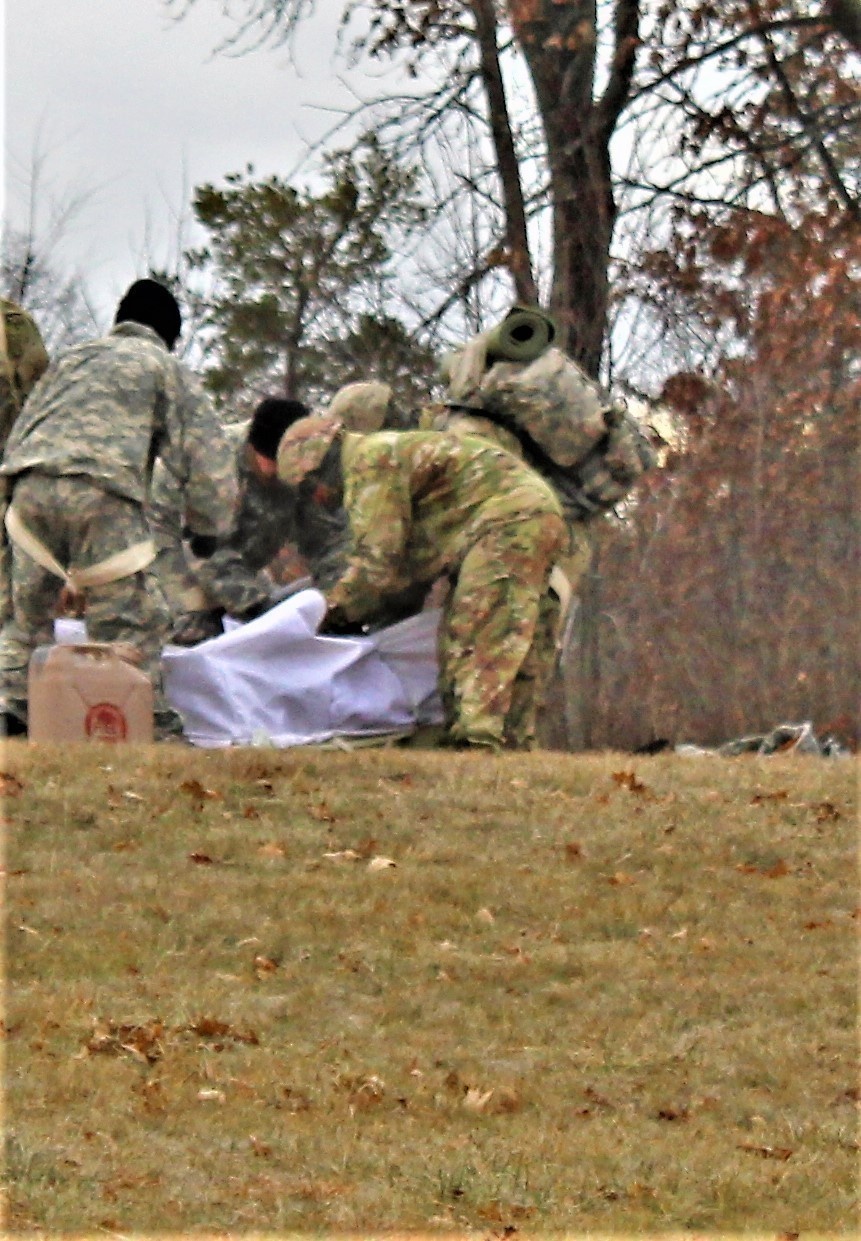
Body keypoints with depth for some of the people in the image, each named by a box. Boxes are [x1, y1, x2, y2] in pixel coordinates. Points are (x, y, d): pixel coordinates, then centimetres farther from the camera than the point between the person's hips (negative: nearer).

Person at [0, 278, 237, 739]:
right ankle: (150, 723, 0)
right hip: (100, 494, -4)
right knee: (129, 618, 0)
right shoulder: (167, 369, 19)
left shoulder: (71, 359, 33)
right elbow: (205, 452, 12)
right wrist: (209, 524, 22)